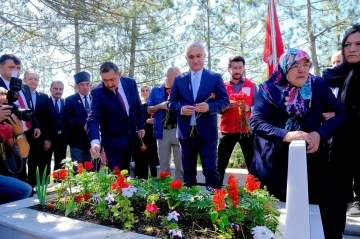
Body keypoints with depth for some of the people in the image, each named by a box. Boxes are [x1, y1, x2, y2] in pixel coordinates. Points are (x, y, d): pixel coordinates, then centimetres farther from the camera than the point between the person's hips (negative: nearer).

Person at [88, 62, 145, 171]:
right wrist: (95, 141, -44)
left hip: (130, 136, 4)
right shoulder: (97, 92, -21)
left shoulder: (131, 83, -9)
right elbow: (93, 118, -29)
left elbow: (138, 107, 6)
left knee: (125, 170, 15)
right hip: (112, 139, -4)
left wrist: (140, 126, 9)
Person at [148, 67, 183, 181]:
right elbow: (149, 109, 8)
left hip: (178, 130, -1)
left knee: (181, 163, 3)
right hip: (162, 131, 1)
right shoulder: (156, 91, 8)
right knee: (163, 163, 10)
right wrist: (160, 106, -10)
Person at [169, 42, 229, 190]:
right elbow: (171, 103, 10)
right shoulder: (179, 79, 10)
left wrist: (209, 107, -18)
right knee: (188, 170, 13)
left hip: (207, 132, -2)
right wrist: (181, 109, -11)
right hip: (186, 132, 3)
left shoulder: (215, 77, 4)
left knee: (210, 169, 0)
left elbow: (225, 101, 1)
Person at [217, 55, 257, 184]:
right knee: (220, 164, 3)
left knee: (253, 164, 1)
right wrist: (227, 105, -14)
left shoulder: (252, 85, 7)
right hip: (227, 130, 1)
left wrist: (248, 108, -16)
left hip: (247, 130, 0)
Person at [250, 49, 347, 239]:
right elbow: (255, 121, -18)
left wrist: (320, 134, -18)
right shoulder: (268, 89, -8)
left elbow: (341, 114, 1)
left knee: (328, 201, 0)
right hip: (275, 161, -1)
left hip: (311, 158, 2)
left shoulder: (318, 85, -1)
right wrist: (285, 135, -34)